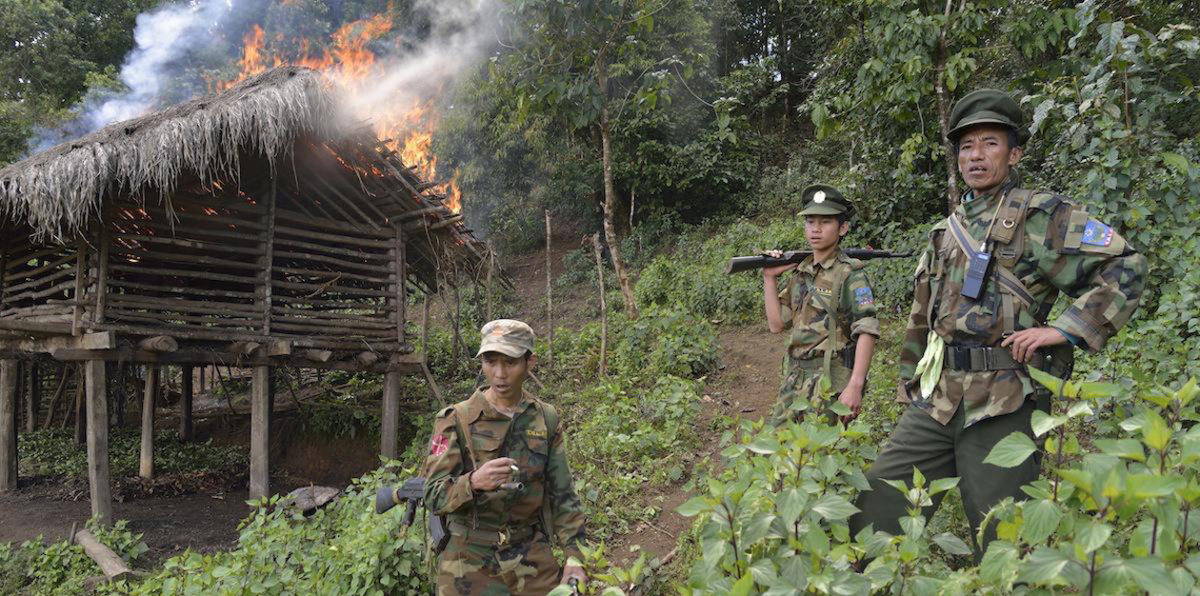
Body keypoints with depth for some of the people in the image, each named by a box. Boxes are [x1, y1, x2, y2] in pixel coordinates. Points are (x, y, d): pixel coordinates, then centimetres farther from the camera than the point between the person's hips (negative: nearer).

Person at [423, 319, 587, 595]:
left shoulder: (546, 419, 1)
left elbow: (562, 495, 5)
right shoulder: (455, 420, -8)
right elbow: (434, 496, -13)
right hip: (471, 560, -2)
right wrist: (472, 483, -33)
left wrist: (574, 556, -1)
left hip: (533, 558, 3)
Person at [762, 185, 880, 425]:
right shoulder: (801, 272, 12)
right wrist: (769, 278, 6)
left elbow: (867, 331, -15)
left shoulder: (849, 274, -9)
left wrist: (855, 386, -21)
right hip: (795, 380, 7)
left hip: (830, 385, -7)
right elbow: (777, 324, 12)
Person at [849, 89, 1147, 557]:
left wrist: (1065, 328, -14)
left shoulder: (1041, 216, -1)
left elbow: (1124, 268, -6)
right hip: (935, 400, 6)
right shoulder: (945, 232, 18)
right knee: (876, 506, 4)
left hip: (1002, 404, -6)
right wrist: (910, 389, 23)